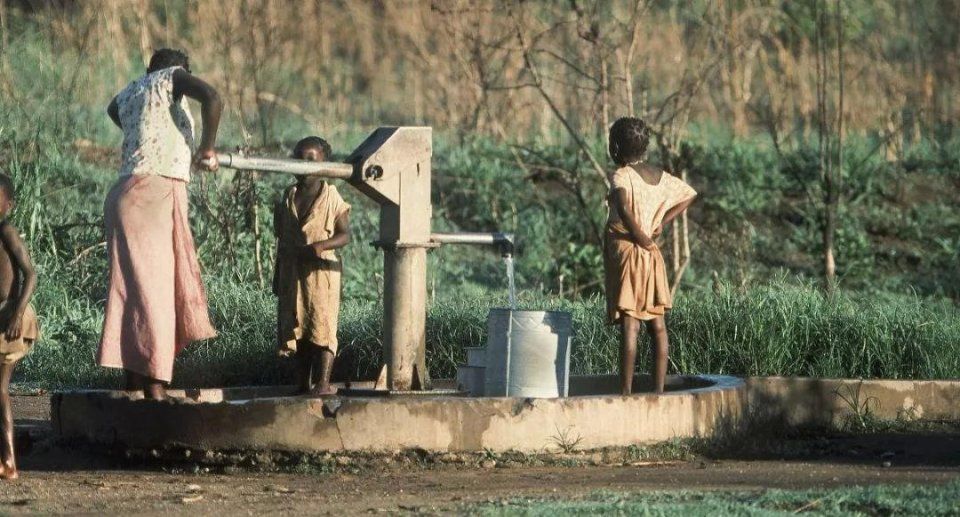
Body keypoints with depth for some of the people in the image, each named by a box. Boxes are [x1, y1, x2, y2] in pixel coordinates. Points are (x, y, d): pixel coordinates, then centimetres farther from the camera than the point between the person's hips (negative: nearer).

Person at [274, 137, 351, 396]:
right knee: (297, 327, 7)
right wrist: (277, 275, 16)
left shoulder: (332, 198, -4)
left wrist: (322, 245, -26)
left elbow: (345, 235, -7)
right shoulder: (289, 197, 11)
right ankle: (303, 384, 12)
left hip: (321, 270, -5)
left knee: (322, 326, -9)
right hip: (293, 271, 5)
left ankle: (323, 383, -10)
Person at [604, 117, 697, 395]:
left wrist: (641, 237, -16)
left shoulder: (621, 176, -11)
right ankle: (659, 389, 8)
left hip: (625, 250, -7)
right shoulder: (660, 176, 10)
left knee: (629, 323, -11)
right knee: (657, 323, 7)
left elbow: (624, 209, -30)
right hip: (652, 257, 7)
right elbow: (689, 194, 24)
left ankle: (626, 391, -13)